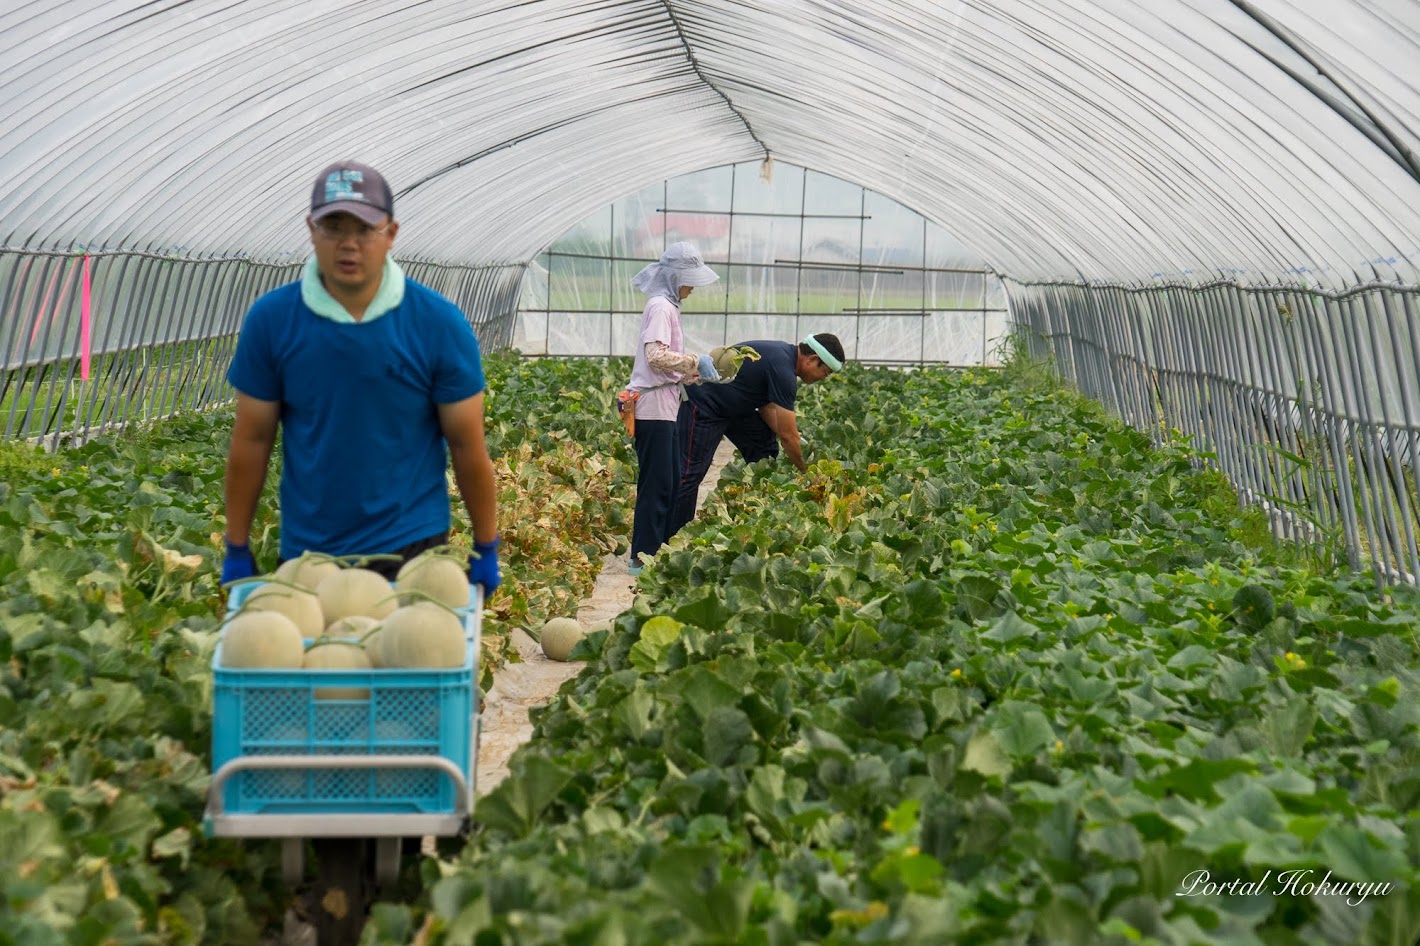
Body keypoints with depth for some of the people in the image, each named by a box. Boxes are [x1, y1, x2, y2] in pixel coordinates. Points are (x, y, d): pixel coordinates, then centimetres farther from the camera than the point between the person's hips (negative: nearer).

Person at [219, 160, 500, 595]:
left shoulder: (439, 323, -6)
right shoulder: (271, 318, -3)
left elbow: (468, 446, -1)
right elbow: (252, 441, 3)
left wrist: (487, 551, 1)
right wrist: (237, 551, 4)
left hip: (411, 549, -1)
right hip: (305, 554, 1)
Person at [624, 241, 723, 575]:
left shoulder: (667, 306, 18)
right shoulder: (660, 307, -12)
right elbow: (656, 355, -23)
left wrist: (695, 374, 11)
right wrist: (696, 361, -17)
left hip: (664, 406, 10)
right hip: (653, 406, -10)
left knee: (671, 483, 13)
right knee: (656, 484, -6)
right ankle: (644, 557, -1)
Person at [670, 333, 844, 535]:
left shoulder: (784, 353, 4)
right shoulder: (782, 370, -26)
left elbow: (766, 405, 11)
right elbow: (788, 435, -22)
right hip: (701, 405, -11)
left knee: (765, 448, 9)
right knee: (690, 474, -11)